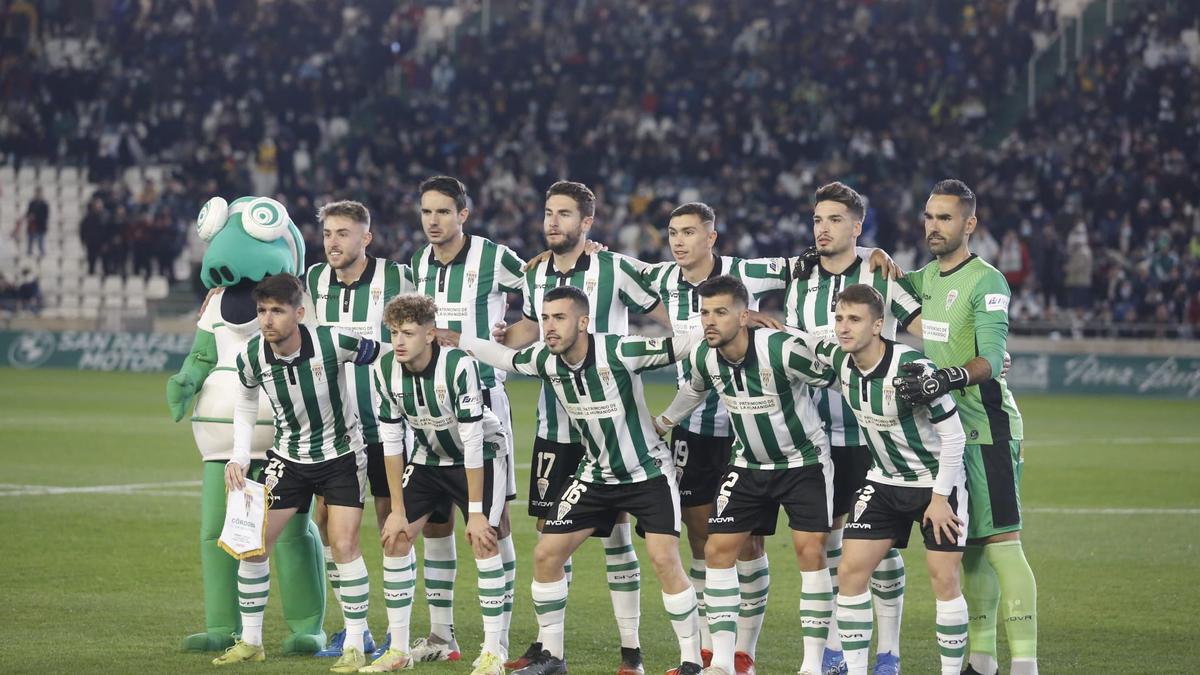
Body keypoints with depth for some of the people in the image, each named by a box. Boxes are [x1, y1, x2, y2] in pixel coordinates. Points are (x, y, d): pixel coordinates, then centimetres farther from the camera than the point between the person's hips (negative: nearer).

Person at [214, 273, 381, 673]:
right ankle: (250, 642, 11)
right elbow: (245, 406, 6)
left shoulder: (332, 343, -25)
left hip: (342, 456, -3)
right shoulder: (251, 357, -13)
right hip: (289, 458, 3)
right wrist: (239, 459, -2)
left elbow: (384, 355, -10)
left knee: (344, 546, -12)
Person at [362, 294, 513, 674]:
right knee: (394, 540, -2)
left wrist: (475, 512, -27)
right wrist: (398, 510, -8)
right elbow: (392, 440, -8)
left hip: (480, 457, -5)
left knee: (483, 542, -19)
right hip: (428, 458, 5)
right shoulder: (387, 371, -15)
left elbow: (472, 440, -28)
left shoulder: (459, 367, -31)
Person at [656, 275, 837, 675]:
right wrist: (659, 425, 27)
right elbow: (694, 391, 14)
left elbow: (836, 380, -16)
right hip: (749, 465, 5)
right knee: (718, 550, -2)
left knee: (811, 552, -13)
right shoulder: (703, 358, -10)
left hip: (804, 462, -5)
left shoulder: (783, 350, -29)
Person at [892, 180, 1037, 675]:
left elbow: (991, 359, -22)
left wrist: (948, 379, -40)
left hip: (986, 427, -7)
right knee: (969, 546, 10)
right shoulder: (926, 278, 13)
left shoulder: (986, 282, -11)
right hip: (944, 427, 7)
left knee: (1000, 541, -13)